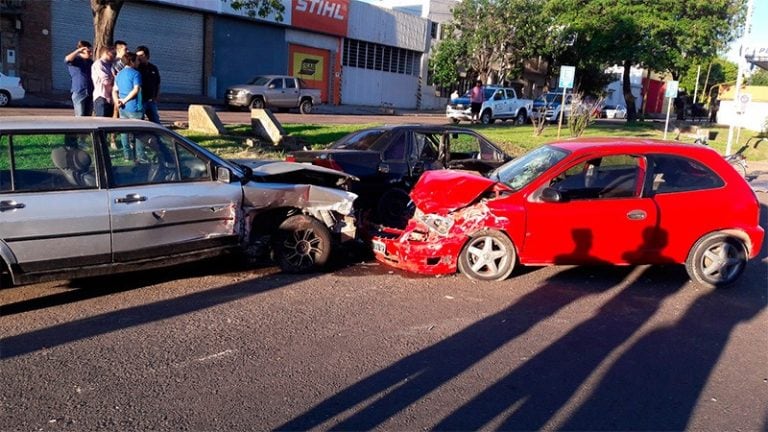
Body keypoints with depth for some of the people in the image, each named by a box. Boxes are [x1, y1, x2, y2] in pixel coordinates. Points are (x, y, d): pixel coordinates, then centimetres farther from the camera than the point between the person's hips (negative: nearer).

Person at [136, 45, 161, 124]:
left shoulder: (153, 68, 8)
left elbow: (158, 84, 16)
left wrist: (155, 98, 7)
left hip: (151, 101, 4)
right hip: (139, 101, -4)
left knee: (156, 123, 10)